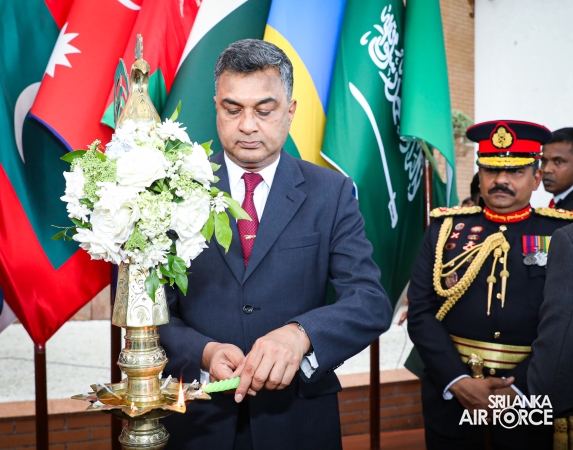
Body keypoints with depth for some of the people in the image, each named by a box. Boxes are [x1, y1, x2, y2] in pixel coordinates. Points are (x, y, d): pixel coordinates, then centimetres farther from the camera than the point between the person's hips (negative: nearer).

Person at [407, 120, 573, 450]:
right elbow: (421, 311, -4)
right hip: (449, 396, 1)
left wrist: (520, 388, -16)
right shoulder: (446, 228, 1)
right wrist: (458, 381, -13)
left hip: (530, 400, -1)